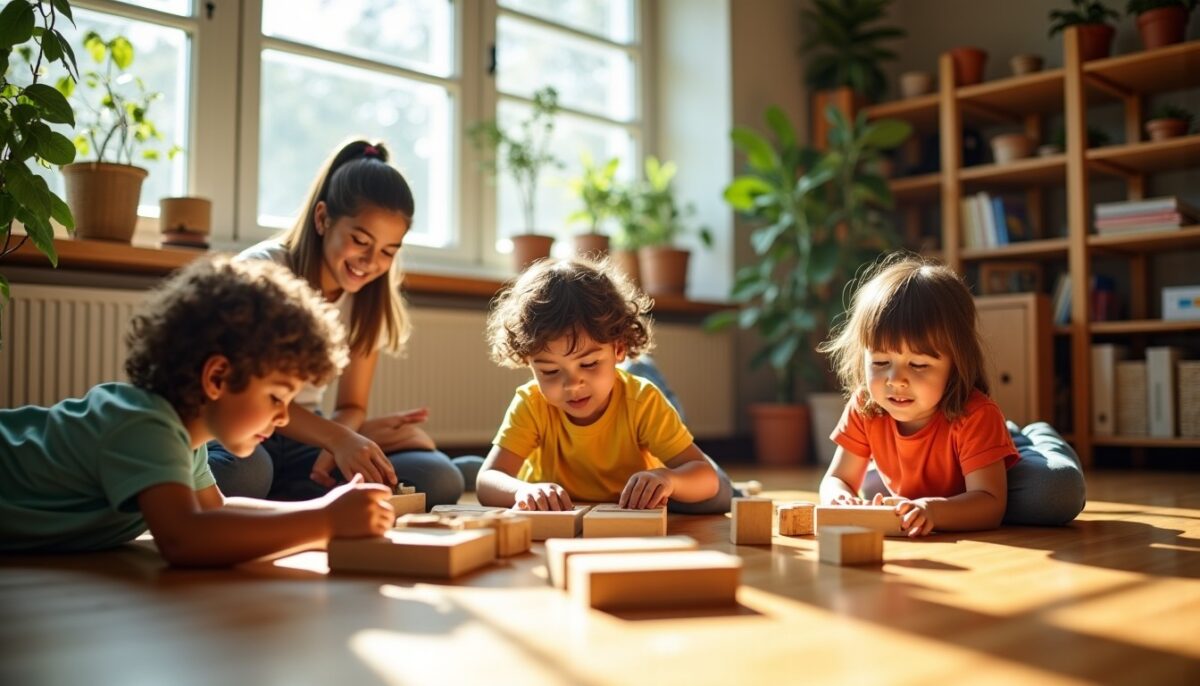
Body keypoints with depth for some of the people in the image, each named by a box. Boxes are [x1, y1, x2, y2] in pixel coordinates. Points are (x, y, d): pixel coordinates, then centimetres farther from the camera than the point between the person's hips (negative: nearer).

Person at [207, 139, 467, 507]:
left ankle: (267, 508, -17)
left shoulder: (371, 300, 2)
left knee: (439, 478, -20)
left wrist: (337, 444, -23)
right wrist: (339, 438, -37)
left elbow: (351, 405, 2)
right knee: (241, 472, -43)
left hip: (301, 440, 5)